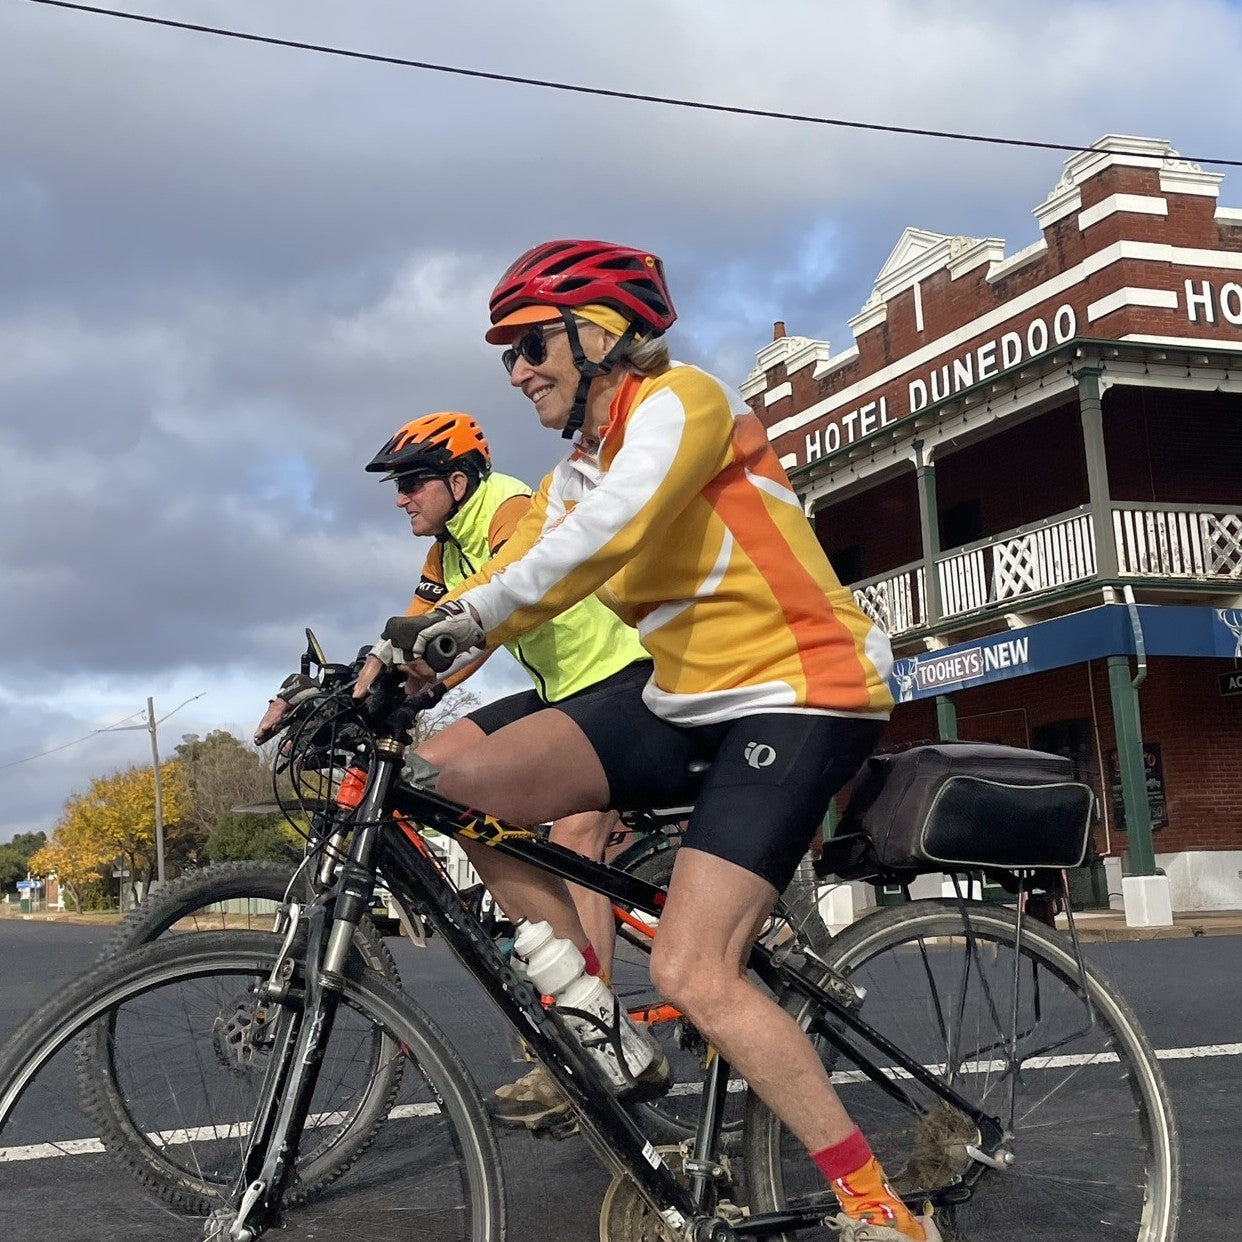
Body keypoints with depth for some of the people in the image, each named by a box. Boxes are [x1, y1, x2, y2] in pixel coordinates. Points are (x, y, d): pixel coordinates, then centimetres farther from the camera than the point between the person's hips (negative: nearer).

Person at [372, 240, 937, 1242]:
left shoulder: (680, 401, -11)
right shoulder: (574, 478, 14)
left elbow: (612, 530, -30)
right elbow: (507, 576, 4)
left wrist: (471, 615, -36)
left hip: (799, 693, -8)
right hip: (689, 696, 8)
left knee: (692, 974, -18)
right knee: (470, 782, -6)